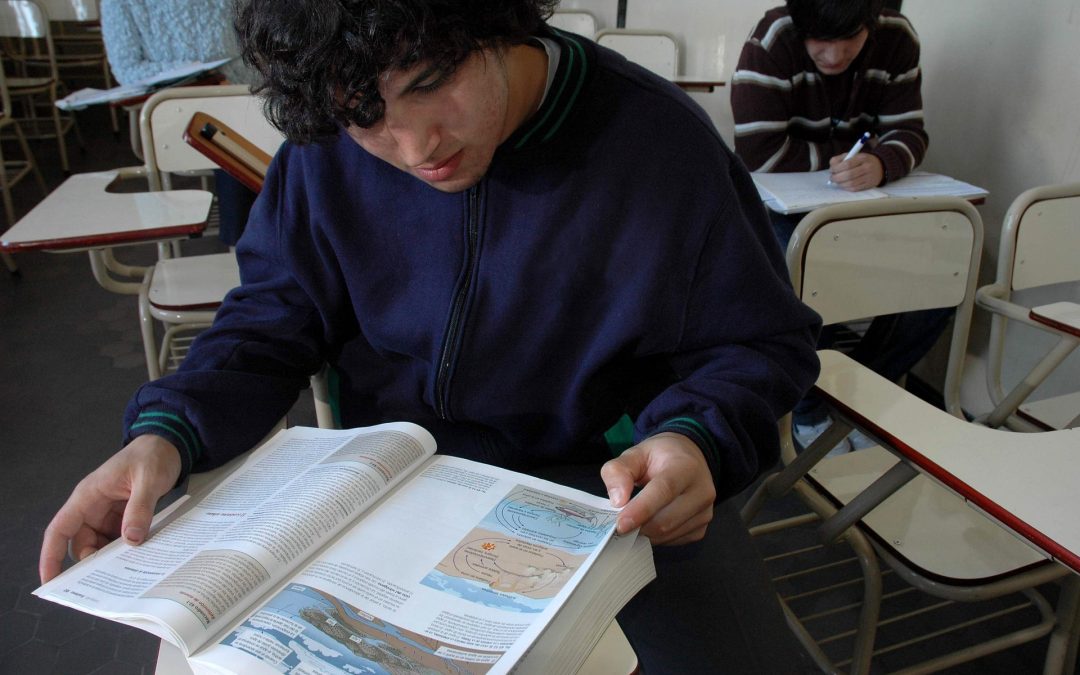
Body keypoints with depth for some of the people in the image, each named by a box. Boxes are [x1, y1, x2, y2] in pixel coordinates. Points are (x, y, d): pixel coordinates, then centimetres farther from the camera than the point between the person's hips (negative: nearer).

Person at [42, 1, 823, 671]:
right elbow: (273, 320, 1)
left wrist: (695, 437, -27)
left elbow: (765, 340, -6)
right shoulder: (327, 146, -8)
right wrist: (167, 433, -17)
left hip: (609, 477, -1)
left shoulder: (661, 141, -16)